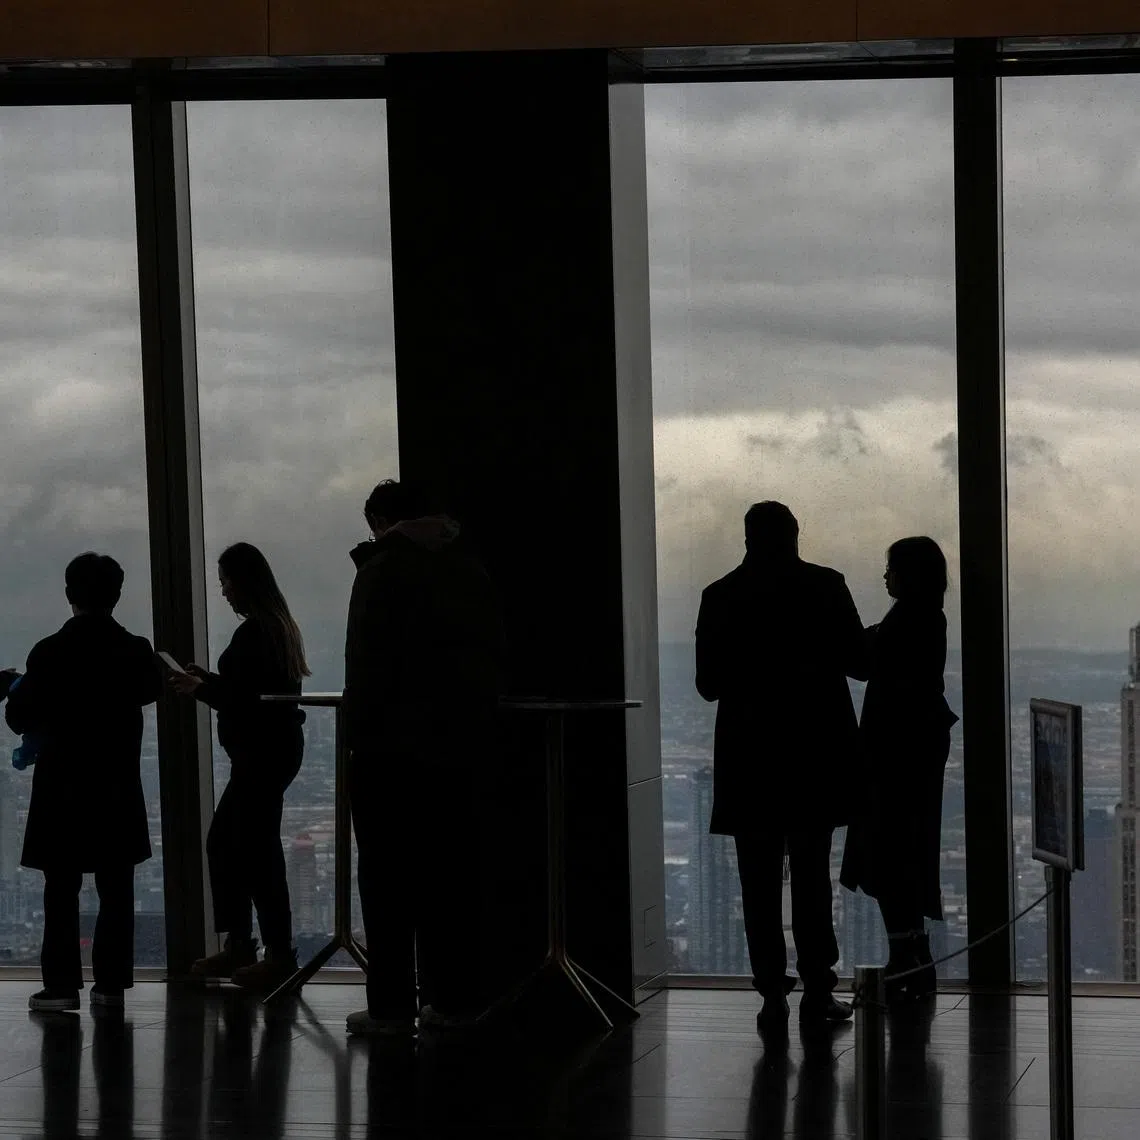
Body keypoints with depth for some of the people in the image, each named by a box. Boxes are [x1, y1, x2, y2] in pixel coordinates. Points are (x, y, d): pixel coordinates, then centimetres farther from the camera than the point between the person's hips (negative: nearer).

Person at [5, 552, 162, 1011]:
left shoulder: (49, 653, -13)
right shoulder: (136, 651, -4)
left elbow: (20, 717, -9)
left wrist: (17, 691, 12)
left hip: (62, 790, -2)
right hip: (119, 792, 2)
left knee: (61, 892, 4)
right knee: (116, 890, 8)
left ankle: (62, 984, 1)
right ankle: (111, 981, 8)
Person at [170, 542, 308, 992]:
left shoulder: (253, 634, -18)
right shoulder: (276, 626, 13)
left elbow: (245, 700, -21)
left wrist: (201, 689, -7)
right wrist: (207, 679, 19)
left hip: (262, 753, -10)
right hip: (271, 749, 10)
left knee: (258, 852, -6)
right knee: (223, 843, 15)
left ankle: (279, 954, -3)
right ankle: (237, 945, 19)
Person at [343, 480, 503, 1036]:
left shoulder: (382, 571, -8)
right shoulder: (472, 571, 11)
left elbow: (367, 666, -13)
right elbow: (493, 657, 13)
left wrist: (360, 733, -8)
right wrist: (475, 723, 16)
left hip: (394, 746, -6)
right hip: (458, 745, 6)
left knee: (389, 879, -2)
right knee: (451, 874, 10)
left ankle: (391, 1005, -4)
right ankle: (452, 998, 10)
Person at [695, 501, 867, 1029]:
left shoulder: (721, 597, -2)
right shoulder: (824, 586, -5)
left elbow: (708, 684, 1)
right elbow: (858, 663, -2)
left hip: (748, 757, 0)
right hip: (815, 752, 0)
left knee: (759, 880, 5)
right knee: (811, 873, 8)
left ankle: (773, 993, 1)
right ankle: (817, 989, 6)